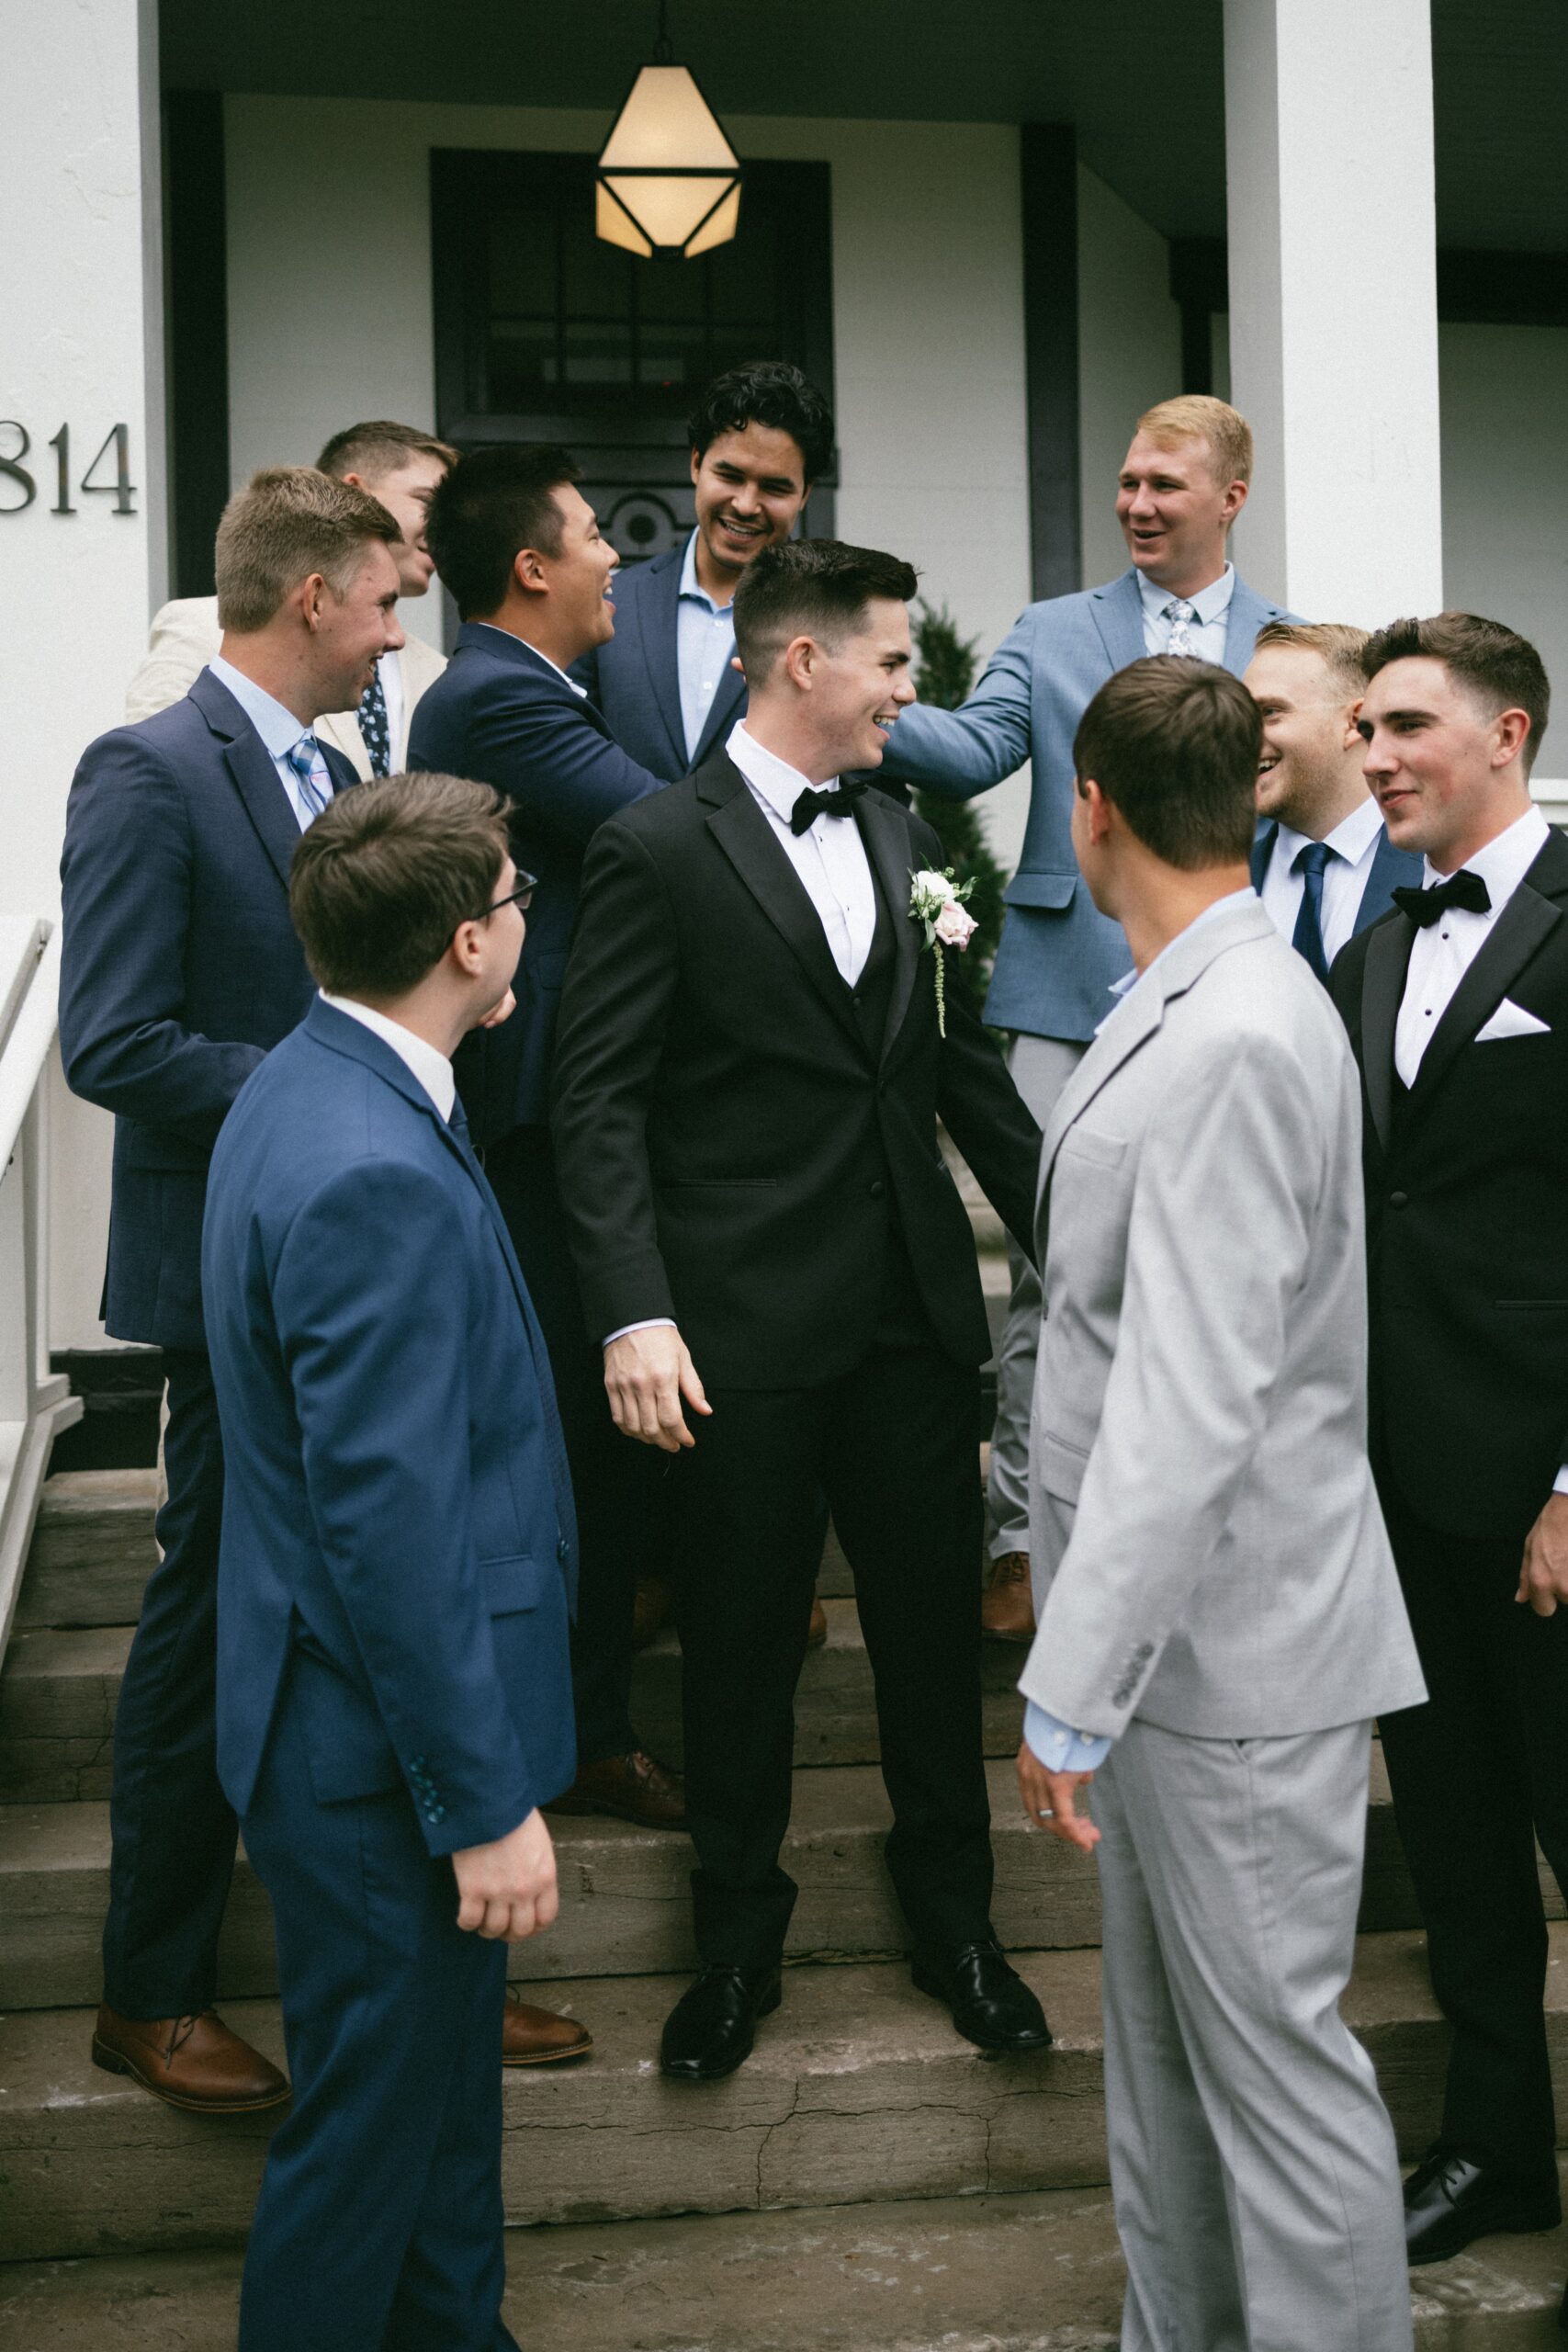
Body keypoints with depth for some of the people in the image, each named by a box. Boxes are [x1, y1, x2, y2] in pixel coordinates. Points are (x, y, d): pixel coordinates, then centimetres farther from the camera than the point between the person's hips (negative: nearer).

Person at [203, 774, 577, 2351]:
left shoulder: (312, 1087, 4)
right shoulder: (378, 1180, -29)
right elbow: (393, 1531, -28)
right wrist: (485, 1806, -20)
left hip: (370, 1714, 10)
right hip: (383, 1749, -10)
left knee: (442, 2070, 25)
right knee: (369, 2121, 7)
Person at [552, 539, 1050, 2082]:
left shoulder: (904, 840, 12)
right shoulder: (656, 850, -7)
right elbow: (599, 1101, -11)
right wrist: (635, 1315, -20)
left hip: (917, 1306, 5)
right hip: (747, 1325, -5)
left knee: (935, 1624, 13)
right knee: (740, 1643, 8)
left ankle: (954, 1921, 30)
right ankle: (737, 1941, 26)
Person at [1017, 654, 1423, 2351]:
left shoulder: (1237, 1042, -22)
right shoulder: (1181, 1011, 9)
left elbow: (1190, 1407, -27)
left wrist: (1071, 1692, -25)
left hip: (1233, 1644, -10)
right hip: (1162, 1632, 10)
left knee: (1272, 2053, 2)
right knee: (1162, 2039, 20)